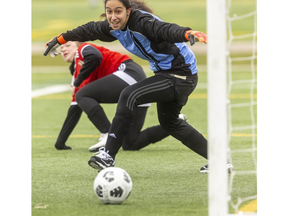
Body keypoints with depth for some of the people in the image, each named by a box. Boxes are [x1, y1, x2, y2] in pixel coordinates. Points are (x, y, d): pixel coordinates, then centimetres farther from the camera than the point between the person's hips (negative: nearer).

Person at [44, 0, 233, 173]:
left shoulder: (142, 22, -28)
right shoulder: (115, 26, -2)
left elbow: (167, 30, -48)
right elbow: (91, 30, 18)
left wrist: (188, 34, -69)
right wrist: (62, 38, 30)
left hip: (181, 76, -11)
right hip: (165, 73, 11)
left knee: (129, 96, -25)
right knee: (169, 122, 26)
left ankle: (109, 156, -23)